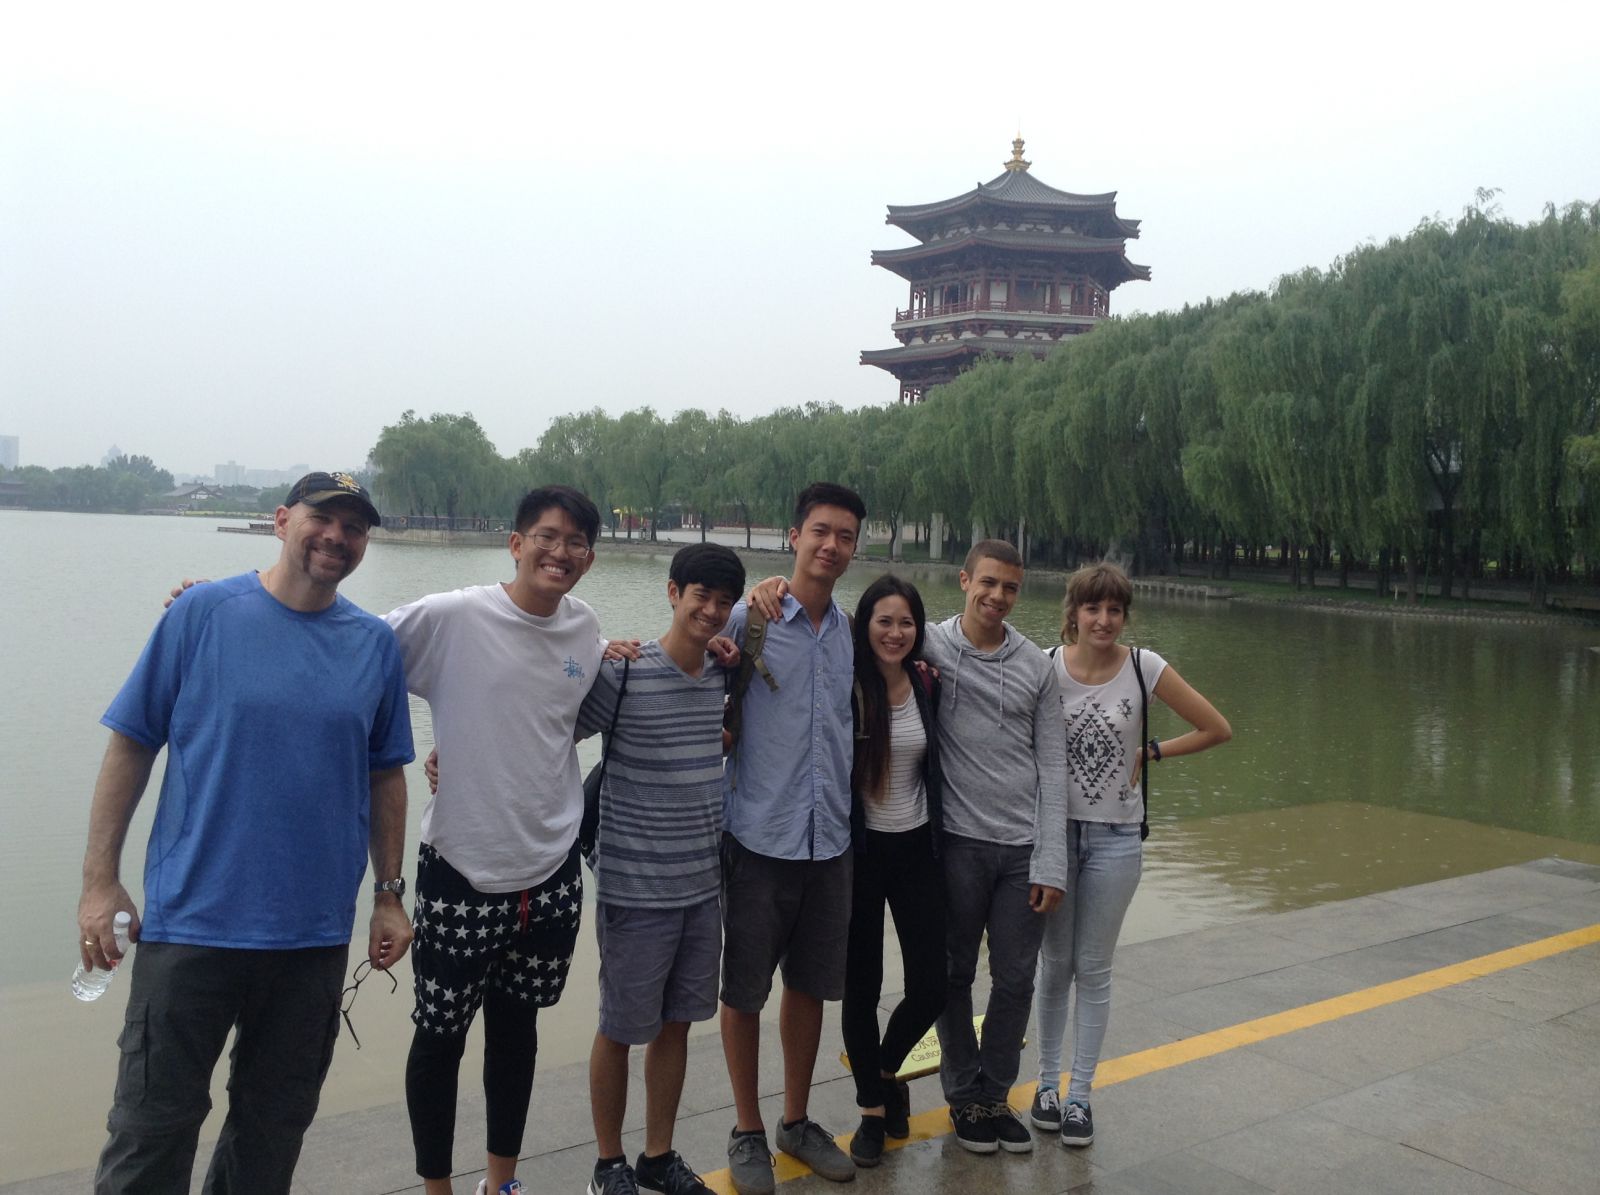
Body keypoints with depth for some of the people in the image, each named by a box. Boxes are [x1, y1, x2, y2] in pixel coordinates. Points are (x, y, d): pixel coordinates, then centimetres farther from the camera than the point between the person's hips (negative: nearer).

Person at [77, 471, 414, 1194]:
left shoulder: (376, 644, 3)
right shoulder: (202, 613, -5)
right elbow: (131, 746, -2)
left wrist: (388, 896, 8)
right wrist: (99, 881, -4)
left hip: (315, 932, 3)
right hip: (191, 920, -2)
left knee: (275, 1123, 16)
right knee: (152, 1127, 6)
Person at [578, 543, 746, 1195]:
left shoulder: (722, 674, 4)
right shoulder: (624, 671, -15)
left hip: (704, 885, 6)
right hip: (635, 890, -6)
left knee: (677, 1023, 17)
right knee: (620, 1030, 10)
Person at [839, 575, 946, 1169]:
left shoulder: (928, 686, 1)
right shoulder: (845, 687, -12)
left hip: (917, 850, 4)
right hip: (859, 852, -3)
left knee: (931, 987, 3)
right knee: (862, 986, 7)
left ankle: (887, 1069, 34)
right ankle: (872, 1108, 28)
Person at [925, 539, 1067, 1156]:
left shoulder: (1036, 665, 3)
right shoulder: (929, 647, -5)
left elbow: (1051, 765, 3)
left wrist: (1051, 864, -2)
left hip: (1023, 849, 2)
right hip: (958, 843, -2)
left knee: (1016, 980, 10)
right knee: (955, 975, 10)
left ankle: (996, 1094, 29)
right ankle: (964, 1095, 29)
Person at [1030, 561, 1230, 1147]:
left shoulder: (1144, 668, -9)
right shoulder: (1045, 666, -8)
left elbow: (1217, 729, -2)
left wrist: (1150, 753, -4)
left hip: (1114, 837, 0)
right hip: (1055, 829, 0)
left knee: (1093, 969, 9)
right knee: (1055, 964, 12)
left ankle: (1079, 1094, 21)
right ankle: (1048, 1081, 28)